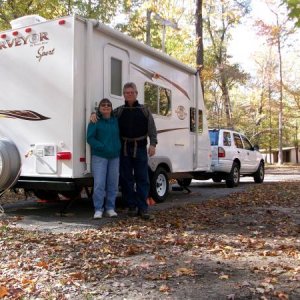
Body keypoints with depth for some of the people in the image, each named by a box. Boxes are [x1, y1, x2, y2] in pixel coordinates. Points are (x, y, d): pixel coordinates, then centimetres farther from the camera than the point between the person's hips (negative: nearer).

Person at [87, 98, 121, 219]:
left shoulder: (116, 121, 11)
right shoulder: (95, 121, -2)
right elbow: (90, 138, -7)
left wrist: (118, 147, 5)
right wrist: (102, 147, -16)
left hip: (114, 157, 4)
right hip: (99, 157, -4)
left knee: (113, 184, 7)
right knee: (99, 184, -8)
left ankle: (110, 208, 18)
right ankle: (98, 209, 0)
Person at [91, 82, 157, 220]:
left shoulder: (144, 110, 8)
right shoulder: (119, 111, 11)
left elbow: (152, 129, 4)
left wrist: (153, 144, -7)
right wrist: (94, 114, -4)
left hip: (140, 148, -2)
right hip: (124, 149, 2)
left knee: (142, 179, -3)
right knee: (126, 179, 4)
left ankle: (143, 208, 1)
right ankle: (132, 207, 14)